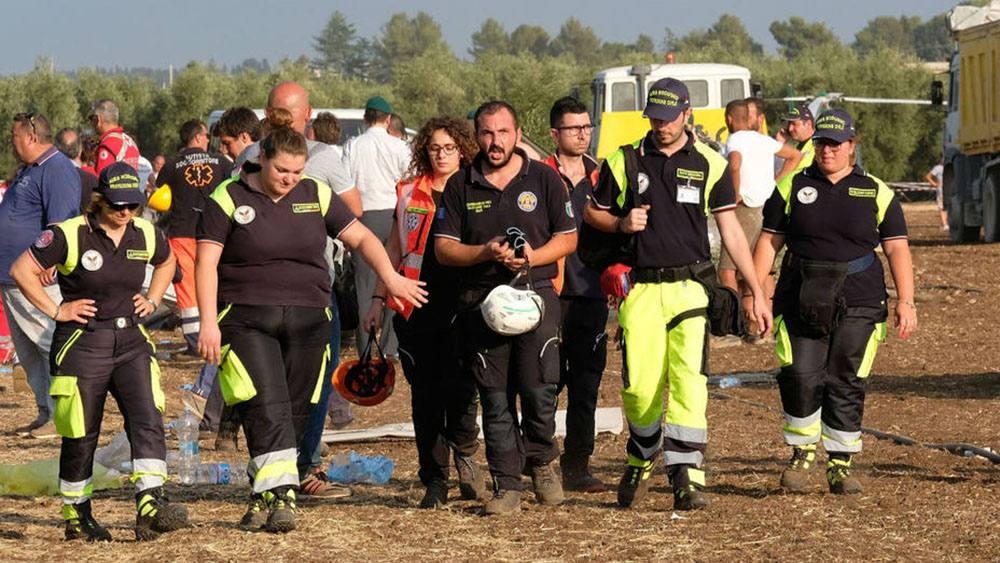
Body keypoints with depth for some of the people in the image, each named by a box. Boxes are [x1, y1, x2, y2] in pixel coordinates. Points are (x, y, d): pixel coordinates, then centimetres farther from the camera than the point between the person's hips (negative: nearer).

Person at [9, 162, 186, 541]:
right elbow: (22, 270, -8)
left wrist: (152, 300, 12)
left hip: (131, 342, 4)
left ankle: (150, 508, -21)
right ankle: (76, 516, 20)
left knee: (147, 420, -14)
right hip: (81, 345, -4)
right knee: (81, 436, 5)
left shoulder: (147, 236, 3)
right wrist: (55, 310, -9)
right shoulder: (70, 235, -13)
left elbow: (166, 262, 26)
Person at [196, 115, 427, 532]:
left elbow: (360, 237, 11)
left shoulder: (316, 196, 9)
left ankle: (263, 495, 13)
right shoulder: (228, 199, -2)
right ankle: (281, 496, -23)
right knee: (266, 408, -17)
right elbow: (206, 262, -5)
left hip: (307, 321, 4)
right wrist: (208, 323, -14)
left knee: (295, 413, 2)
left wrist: (390, 277, -6)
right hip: (246, 321, -4)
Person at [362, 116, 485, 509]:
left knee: (458, 388, -11)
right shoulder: (409, 193, 12)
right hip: (416, 308, 2)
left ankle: (465, 456, 16)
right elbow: (394, 248, 17)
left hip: (462, 307, -2)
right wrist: (378, 299, 12)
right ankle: (434, 480, 9)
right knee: (424, 393, 2)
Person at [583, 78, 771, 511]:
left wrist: (757, 292, 4)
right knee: (639, 387, -3)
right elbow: (593, 213, 16)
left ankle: (687, 476, -14)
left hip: (690, 288, -1)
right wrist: (622, 224, -7)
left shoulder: (710, 164, 5)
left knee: (688, 381, -13)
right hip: (640, 290, 1)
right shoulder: (624, 161, 6)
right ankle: (642, 459, 23)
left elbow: (731, 230, 7)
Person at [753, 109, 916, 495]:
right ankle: (802, 453, 7)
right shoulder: (793, 188, 9)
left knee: (847, 386, -1)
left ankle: (840, 466, 9)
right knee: (800, 378, -11)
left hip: (858, 304, 0)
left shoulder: (876, 193, 7)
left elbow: (897, 248, 4)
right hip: (801, 301, 0)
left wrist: (905, 301, -6)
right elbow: (769, 242, 10)